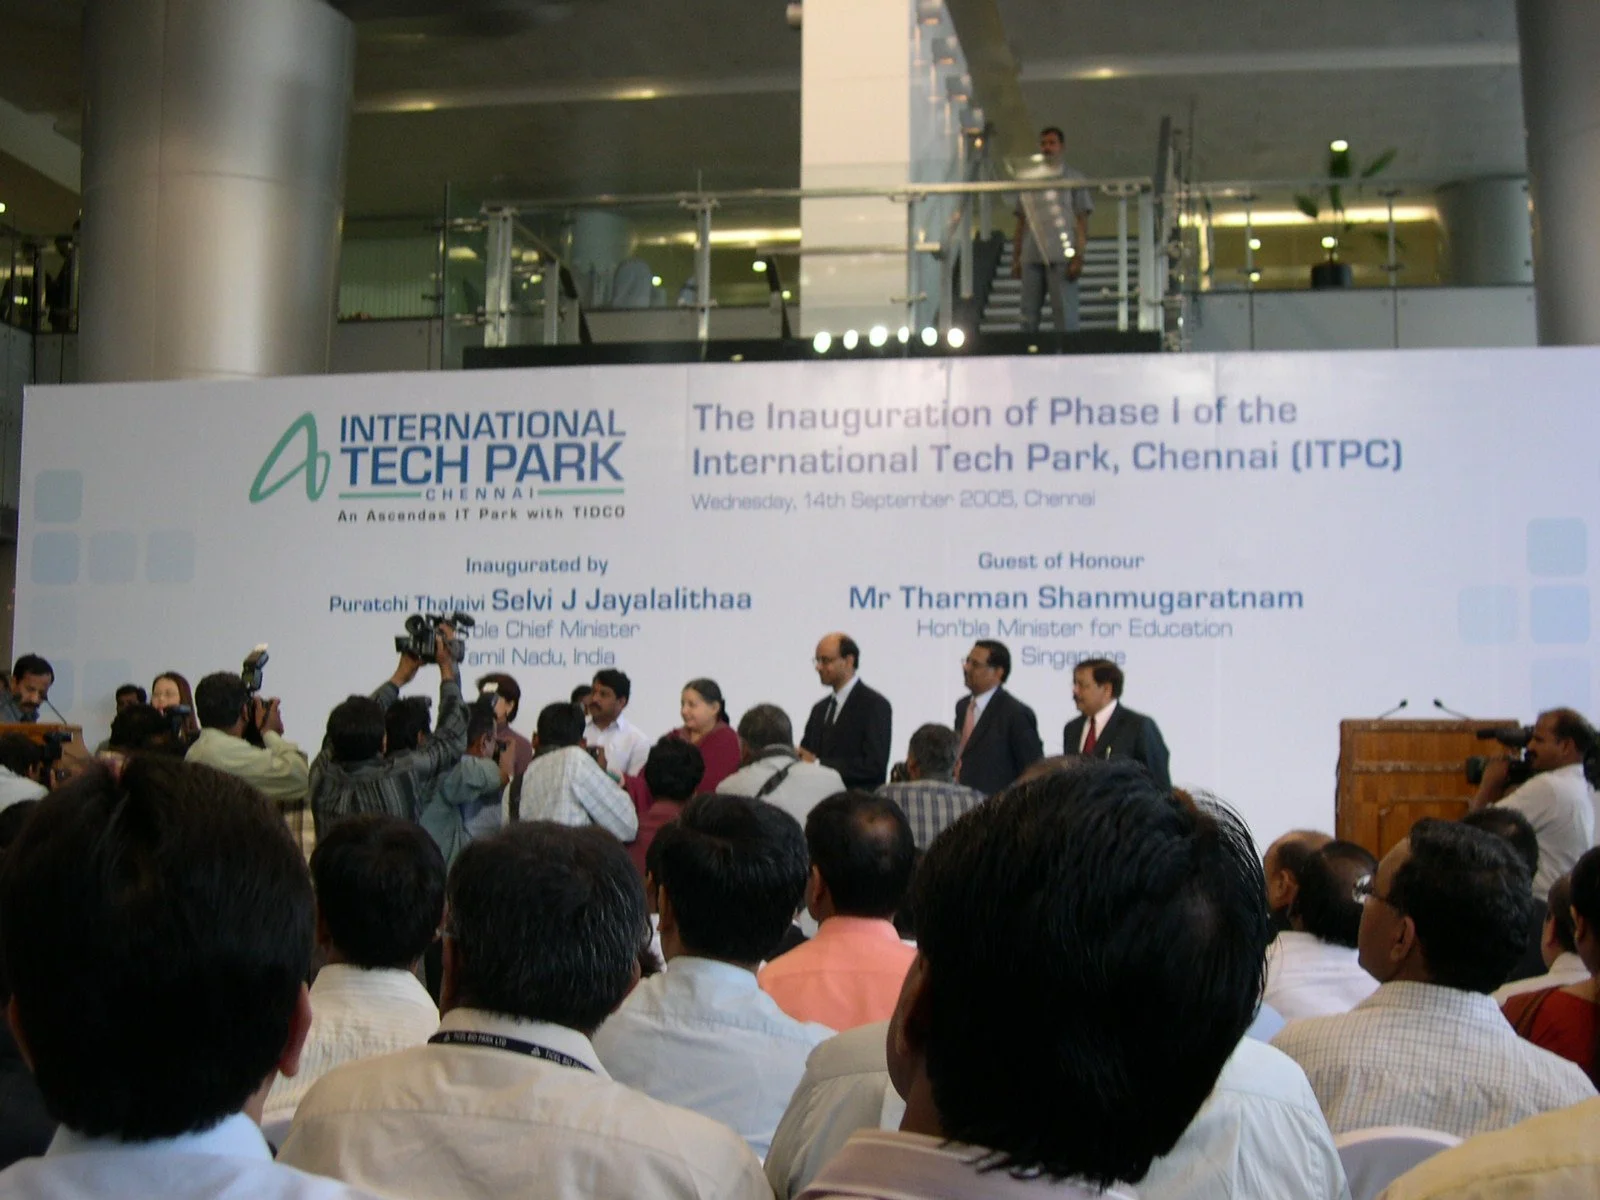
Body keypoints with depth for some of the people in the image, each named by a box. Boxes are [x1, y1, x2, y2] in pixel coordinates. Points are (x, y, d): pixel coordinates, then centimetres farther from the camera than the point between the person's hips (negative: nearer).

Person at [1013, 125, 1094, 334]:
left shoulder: (1074, 179, 7)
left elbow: (1082, 222, 2)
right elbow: (1021, 222, 18)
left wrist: (1078, 258, -8)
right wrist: (1015, 258, 10)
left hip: (1061, 257, -4)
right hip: (1031, 258, 4)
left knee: (1065, 315, -7)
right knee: (1029, 316, 3)